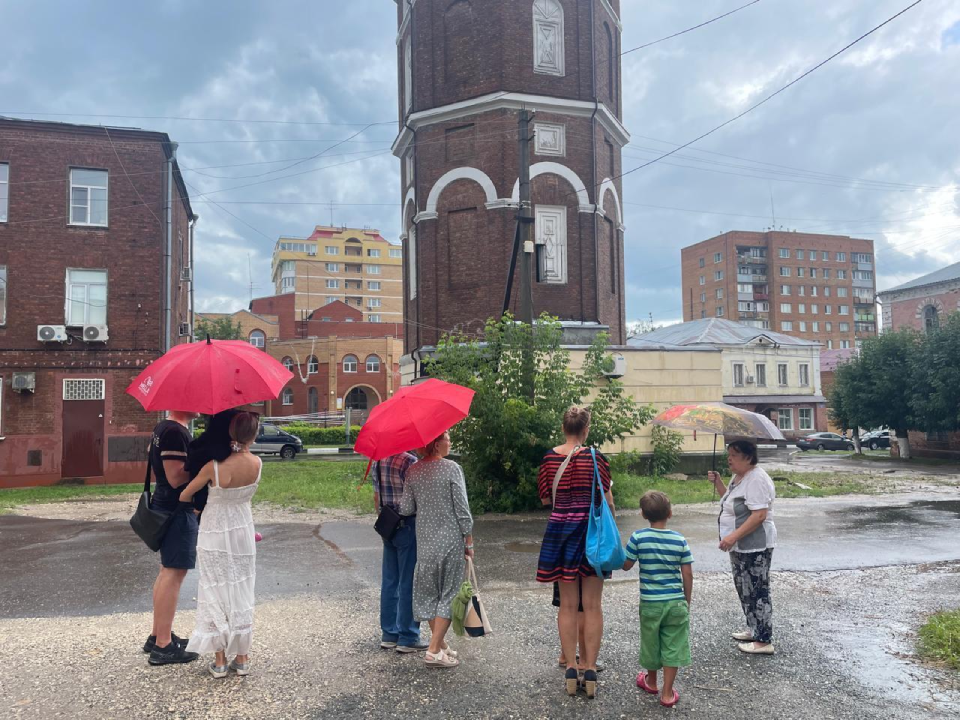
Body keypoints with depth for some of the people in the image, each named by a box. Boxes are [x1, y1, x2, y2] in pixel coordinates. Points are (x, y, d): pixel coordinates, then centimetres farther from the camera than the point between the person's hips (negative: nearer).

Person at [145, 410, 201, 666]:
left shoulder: (162, 428, 12)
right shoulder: (175, 432, -21)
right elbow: (176, 477, -24)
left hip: (164, 504, 11)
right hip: (177, 510, -11)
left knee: (167, 570, 17)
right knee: (174, 573, -6)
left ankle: (157, 635, 26)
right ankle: (162, 646, -1)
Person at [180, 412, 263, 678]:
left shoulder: (215, 466, -24)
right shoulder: (257, 464, -14)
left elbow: (184, 496, -9)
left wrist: (196, 504, 12)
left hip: (215, 535, -3)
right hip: (244, 531, 3)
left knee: (216, 593, 9)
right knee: (242, 592, 14)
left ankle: (220, 661, 15)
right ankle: (242, 658, 20)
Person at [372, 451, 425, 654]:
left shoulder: (378, 461, 7)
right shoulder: (409, 461, -18)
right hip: (407, 527, -8)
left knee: (389, 582, 14)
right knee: (409, 584, 1)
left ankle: (388, 634, 22)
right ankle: (408, 638, 9)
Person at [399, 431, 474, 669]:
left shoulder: (413, 471, 0)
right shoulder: (451, 468, -13)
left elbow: (406, 509, 1)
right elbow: (462, 509, -12)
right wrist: (469, 541, -4)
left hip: (425, 541, 5)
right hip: (451, 540, -5)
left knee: (429, 591, 16)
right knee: (449, 593, 5)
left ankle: (441, 644, 26)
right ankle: (434, 650, 3)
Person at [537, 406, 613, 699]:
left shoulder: (549, 458, -1)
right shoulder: (595, 458, -9)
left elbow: (545, 498, 8)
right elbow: (607, 500, -6)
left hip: (560, 529, 2)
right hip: (592, 531, -2)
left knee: (568, 605, 11)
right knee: (592, 605, 7)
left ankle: (571, 669, 13)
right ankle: (590, 669, 9)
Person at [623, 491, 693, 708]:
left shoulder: (638, 538, -12)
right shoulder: (680, 540, -7)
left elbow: (626, 565, -3)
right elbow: (687, 574, -3)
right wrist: (687, 601, 10)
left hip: (650, 602, 0)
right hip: (676, 602, 0)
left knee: (651, 643, 19)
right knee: (673, 647, 9)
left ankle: (651, 681, 40)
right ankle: (667, 693, 15)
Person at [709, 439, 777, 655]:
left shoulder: (756, 479, -20)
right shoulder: (738, 477, 12)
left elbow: (759, 515, -26)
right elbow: (730, 501, 24)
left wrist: (734, 536, -30)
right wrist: (718, 483, 9)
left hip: (755, 547, -10)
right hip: (740, 546, 10)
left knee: (757, 592, -3)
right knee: (744, 589, 19)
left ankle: (764, 641, 5)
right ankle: (754, 630, 33)